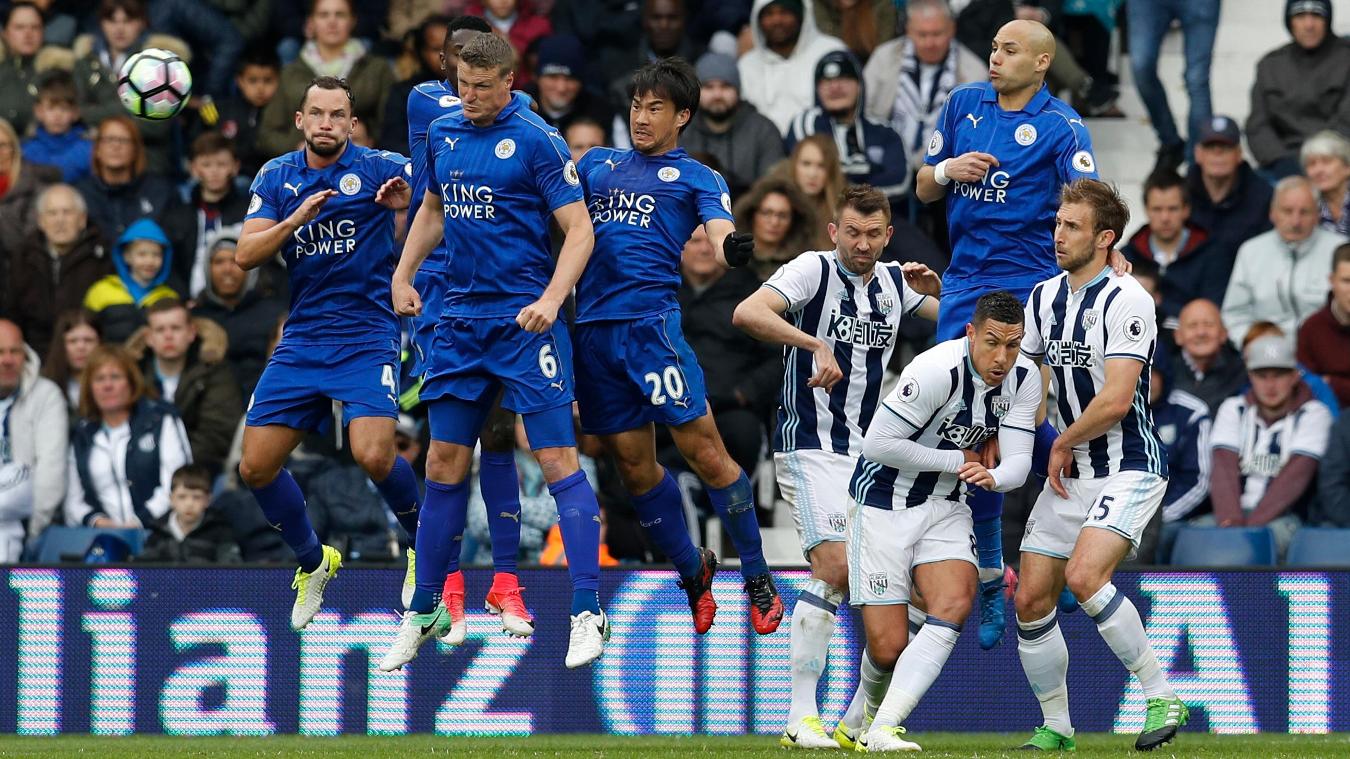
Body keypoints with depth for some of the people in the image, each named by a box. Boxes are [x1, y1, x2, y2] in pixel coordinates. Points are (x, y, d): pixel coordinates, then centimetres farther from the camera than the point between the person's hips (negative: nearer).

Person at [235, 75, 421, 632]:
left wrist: (406, 197, -34)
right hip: (301, 340, 5)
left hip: (366, 337, -5)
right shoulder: (277, 177, 6)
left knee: (373, 456, -23)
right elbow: (245, 255, -2)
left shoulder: (377, 168, -5)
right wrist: (297, 219, -19)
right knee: (257, 466, 0)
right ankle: (312, 562, 24)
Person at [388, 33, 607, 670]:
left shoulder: (536, 141, -9)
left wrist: (551, 298, -24)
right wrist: (403, 274, 14)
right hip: (460, 319, 6)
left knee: (557, 460, -10)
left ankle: (587, 614, -10)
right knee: (444, 464, 8)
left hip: (525, 322, -6)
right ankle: (426, 612, 18)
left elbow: (579, 229, -11)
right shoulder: (443, 134, 9)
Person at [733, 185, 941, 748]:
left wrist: (939, 289, -3)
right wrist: (815, 344, -36)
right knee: (835, 567, -20)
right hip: (810, 446, -7)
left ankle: (861, 721, 11)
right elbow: (747, 313, -24)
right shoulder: (814, 270, -8)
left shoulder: (894, 284, 10)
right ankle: (802, 718, -16)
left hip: (870, 451, 7)